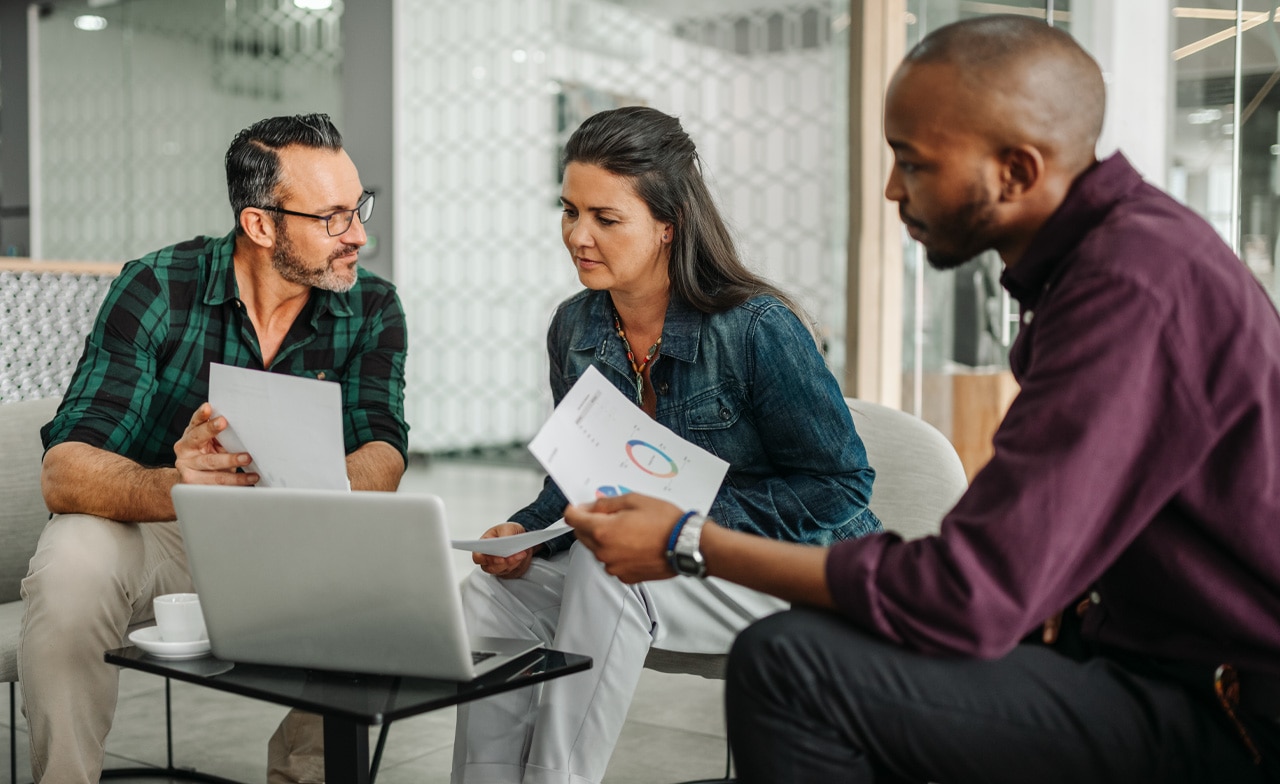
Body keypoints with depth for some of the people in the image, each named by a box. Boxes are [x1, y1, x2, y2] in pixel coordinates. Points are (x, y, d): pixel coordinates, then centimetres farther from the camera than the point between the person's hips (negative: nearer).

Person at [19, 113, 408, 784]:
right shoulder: (156, 290, -16)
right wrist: (176, 486, -47)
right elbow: (64, 470, -25)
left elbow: (381, 461, -20)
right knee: (73, 564, -32)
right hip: (149, 531, -2)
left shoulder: (372, 309, -7)